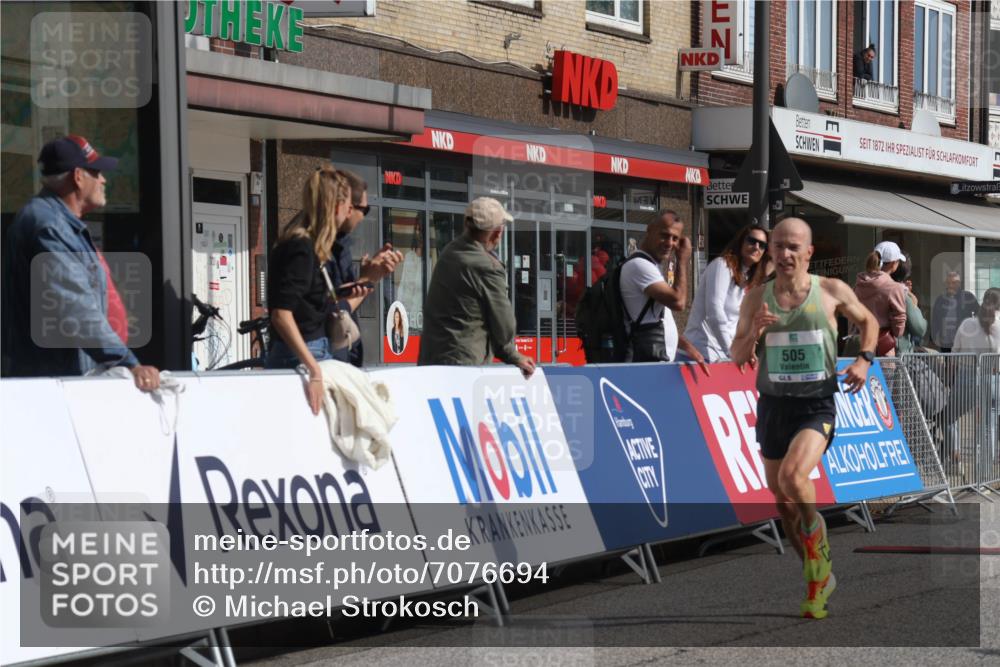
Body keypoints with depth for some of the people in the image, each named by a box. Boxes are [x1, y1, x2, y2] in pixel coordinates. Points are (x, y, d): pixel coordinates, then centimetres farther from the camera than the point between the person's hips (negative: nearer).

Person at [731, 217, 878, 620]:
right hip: (773, 405, 4)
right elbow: (738, 357, 4)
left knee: (792, 475, -28)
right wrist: (754, 333, -16)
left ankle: (820, 566, -10)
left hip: (817, 407, -4)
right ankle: (816, 577, 30)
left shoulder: (832, 292, -2)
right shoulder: (756, 299, 2)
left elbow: (868, 321, 15)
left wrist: (864, 360, -1)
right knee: (782, 499, 9)